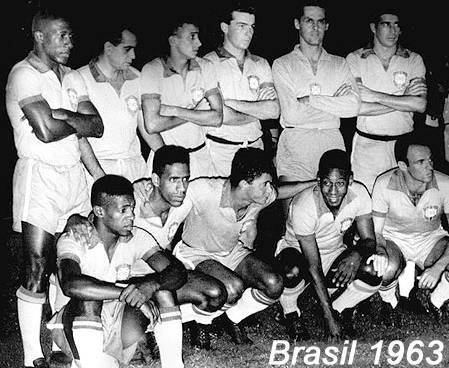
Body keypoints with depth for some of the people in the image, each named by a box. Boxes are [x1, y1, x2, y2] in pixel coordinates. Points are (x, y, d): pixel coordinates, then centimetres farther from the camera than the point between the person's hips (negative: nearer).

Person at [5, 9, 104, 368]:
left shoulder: (72, 78, 14)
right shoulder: (23, 75, -9)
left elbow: (97, 126, 7)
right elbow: (47, 131, -20)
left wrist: (61, 116, -8)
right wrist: (77, 121, -3)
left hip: (74, 174, 7)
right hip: (40, 177, -7)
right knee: (37, 268, -6)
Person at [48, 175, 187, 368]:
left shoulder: (137, 238, -3)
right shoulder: (73, 240, -16)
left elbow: (178, 272, -13)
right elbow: (70, 285, -36)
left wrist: (150, 285, -35)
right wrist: (127, 293, -38)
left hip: (119, 330, 4)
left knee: (162, 286, -16)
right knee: (89, 298, -34)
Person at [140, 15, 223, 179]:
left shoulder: (205, 67, 1)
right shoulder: (152, 70, -11)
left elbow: (217, 118, -8)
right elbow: (152, 125, -21)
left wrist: (175, 111, -14)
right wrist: (196, 113, -11)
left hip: (200, 156, 4)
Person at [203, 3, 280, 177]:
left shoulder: (260, 64, 11)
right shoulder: (209, 63, -5)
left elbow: (274, 110, -3)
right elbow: (221, 116, -15)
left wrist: (233, 103, -10)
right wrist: (258, 111, -1)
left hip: (255, 146, 4)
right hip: (221, 149, -4)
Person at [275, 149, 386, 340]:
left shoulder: (359, 194, -20)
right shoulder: (303, 206, -32)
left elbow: (369, 240, -12)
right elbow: (314, 268, -31)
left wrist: (357, 254, -39)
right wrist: (329, 318, -33)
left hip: (334, 254, 4)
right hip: (296, 251, -4)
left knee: (373, 272, -24)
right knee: (293, 272, -39)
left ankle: (340, 309, 5)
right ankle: (290, 314, -5)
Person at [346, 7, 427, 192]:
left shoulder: (414, 60, 5)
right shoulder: (355, 59, 0)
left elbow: (420, 105, -9)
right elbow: (357, 107, -13)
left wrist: (374, 95, -13)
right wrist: (403, 98, -10)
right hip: (367, 144, -1)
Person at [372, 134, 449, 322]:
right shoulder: (384, 185, -20)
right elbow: (375, 233, -12)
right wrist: (386, 257, -33)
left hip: (431, 238, 1)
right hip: (394, 239, -1)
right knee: (386, 268, -36)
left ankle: (434, 304, 4)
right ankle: (389, 303, 2)